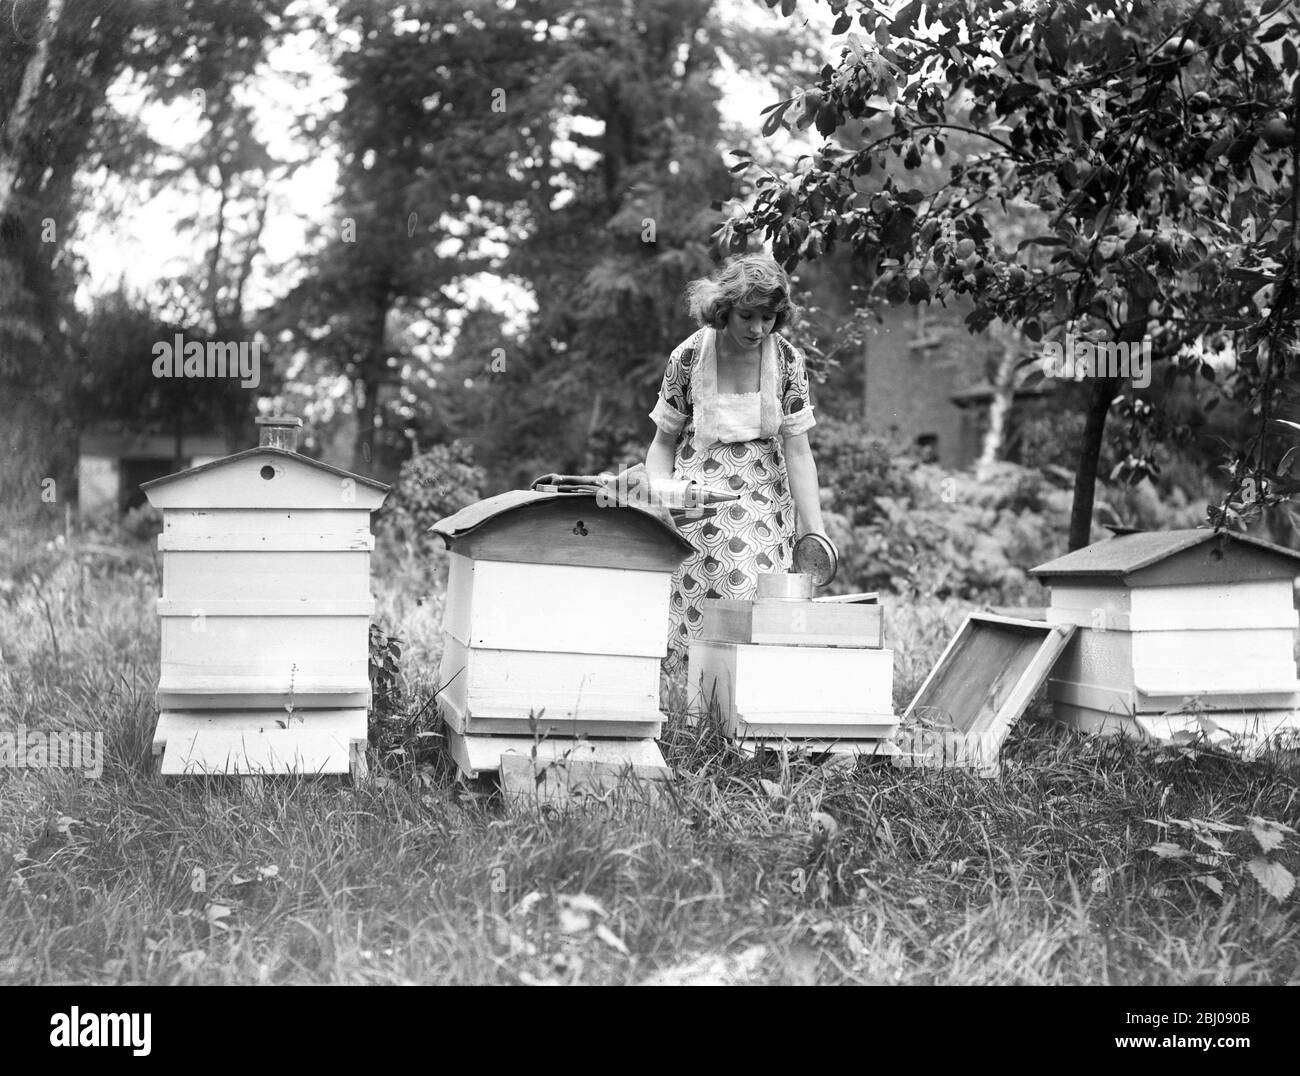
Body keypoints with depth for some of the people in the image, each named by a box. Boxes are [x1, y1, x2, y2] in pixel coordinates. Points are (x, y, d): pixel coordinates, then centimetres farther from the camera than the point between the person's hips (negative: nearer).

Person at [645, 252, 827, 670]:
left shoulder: (786, 360, -5)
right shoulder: (688, 357, -7)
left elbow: (797, 452, -5)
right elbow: (664, 442, 3)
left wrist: (815, 530, -10)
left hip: (764, 507, 1)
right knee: (695, 617, -6)